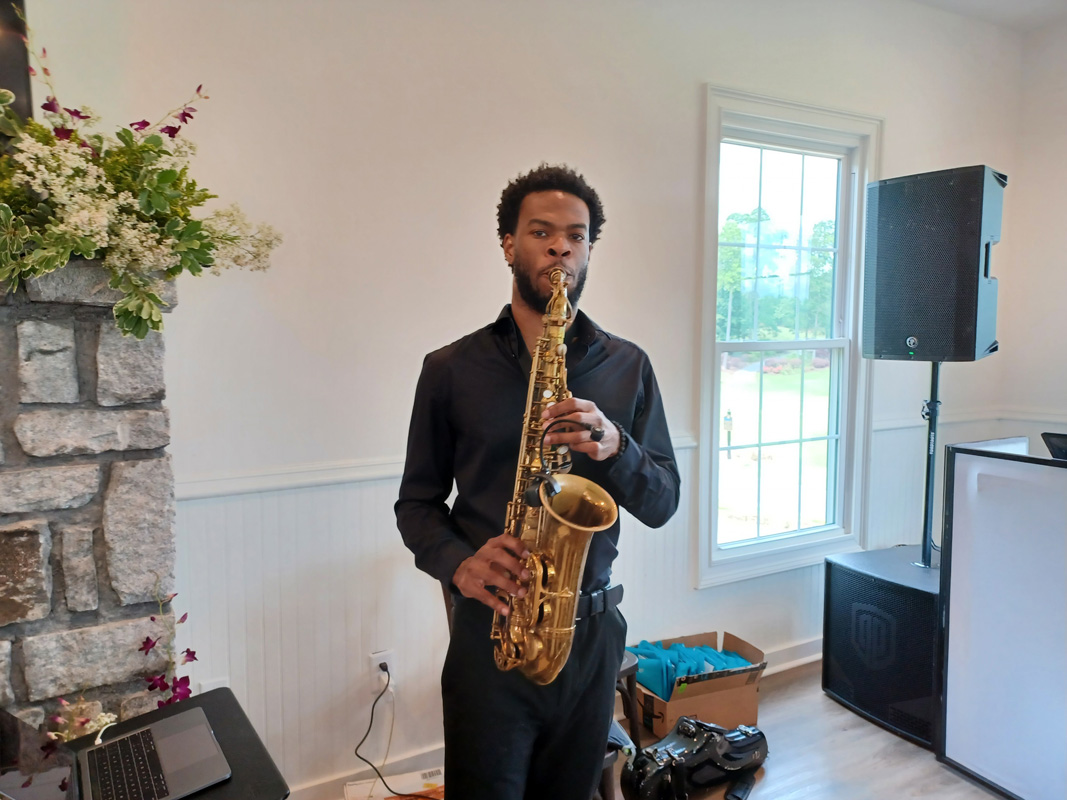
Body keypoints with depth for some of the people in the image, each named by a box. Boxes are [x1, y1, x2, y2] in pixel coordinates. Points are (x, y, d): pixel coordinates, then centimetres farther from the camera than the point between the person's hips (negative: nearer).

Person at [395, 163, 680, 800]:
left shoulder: (628, 366, 3)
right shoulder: (451, 370, -2)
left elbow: (662, 503, 2)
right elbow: (417, 501, 3)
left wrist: (613, 447, -18)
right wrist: (458, 563, -16)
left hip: (592, 632, 2)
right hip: (489, 631, -2)